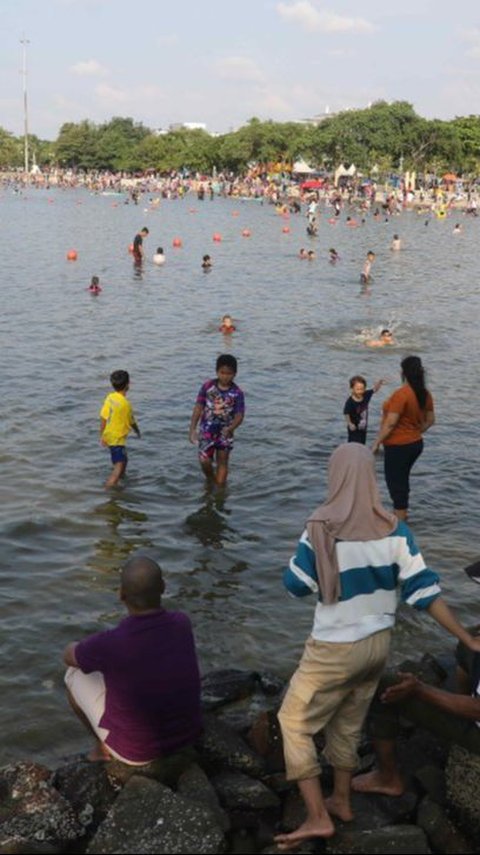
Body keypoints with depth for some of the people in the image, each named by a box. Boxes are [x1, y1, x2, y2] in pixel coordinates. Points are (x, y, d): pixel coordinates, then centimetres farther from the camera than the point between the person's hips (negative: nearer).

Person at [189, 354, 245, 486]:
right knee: (204, 461, -6)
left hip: (225, 432, 0)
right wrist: (192, 429, -10)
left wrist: (230, 428, -33)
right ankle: (210, 481, 24)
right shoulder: (207, 386, -9)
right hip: (207, 430, 0)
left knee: (222, 462, 8)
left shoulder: (237, 393, -11)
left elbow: (239, 415, -13)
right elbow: (198, 408, -5)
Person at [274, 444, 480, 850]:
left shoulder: (321, 529, -22)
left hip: (335, 648, -5)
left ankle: (318, 817, 10)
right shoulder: (395, 529, -9)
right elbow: (424, 590, -8)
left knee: (295, 721, 12)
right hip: (378, 643, 6)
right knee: (348, 723, 25)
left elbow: (295, 585, -10)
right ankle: (341, 801, 41)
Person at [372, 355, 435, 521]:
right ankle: (402, 514, 33)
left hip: (398, 446, -8)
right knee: (402, 479, 22)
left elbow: (390, 423, -22)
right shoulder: (425, 394, 2)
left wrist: (376, 443, -13)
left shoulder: (401, 394, -22)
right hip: (416, 444, 8)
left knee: (395, 482, 1)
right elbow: (430, 420, 11)